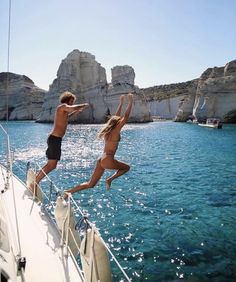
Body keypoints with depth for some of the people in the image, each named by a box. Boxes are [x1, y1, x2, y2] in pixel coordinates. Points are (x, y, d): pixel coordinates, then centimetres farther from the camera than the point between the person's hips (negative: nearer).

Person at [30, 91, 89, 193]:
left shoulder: (62, 109, 20)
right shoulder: (63, 106, -8)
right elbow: (73, 108, -29)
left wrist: (75, 112, 39)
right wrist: (84, 105, -12)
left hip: (54, 138, 10)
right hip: (55, 139, -10)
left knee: (51, 164, 17)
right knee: (52, 164, -11)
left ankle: (35, 179, 23)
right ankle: (34, 184, -9)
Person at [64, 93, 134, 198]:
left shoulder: (108, 131, 14)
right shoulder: (115, 131, -6)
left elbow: (116, 117, 25)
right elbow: (126, 117, -7)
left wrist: (121, 103, 31)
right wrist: (130, 102, -2)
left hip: (101, 160, 8)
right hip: (108, 160, -8)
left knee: (90, 184, 10)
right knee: (126, 167, 16)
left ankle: (68, 191, 0)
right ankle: (110, 179, 5)